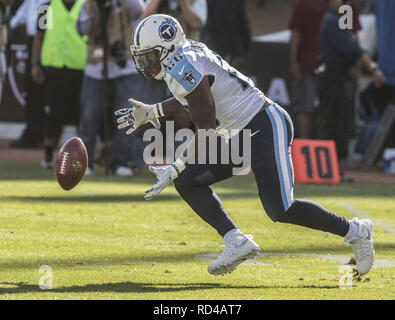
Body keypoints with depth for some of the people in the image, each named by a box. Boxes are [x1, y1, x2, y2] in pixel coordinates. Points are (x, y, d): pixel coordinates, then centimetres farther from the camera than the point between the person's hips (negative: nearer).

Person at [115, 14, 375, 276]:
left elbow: (207, 131, -18)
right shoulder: (190, 55, 10)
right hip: (245, 135, 10)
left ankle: (354, 231, 2)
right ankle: (237, 242, -3)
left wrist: (176, 168, -16)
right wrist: (151, 113, 31)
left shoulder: (183, 69, -18)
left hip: (267, 127, -10)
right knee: (188, 182, 3)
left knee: (280, 210, -14)